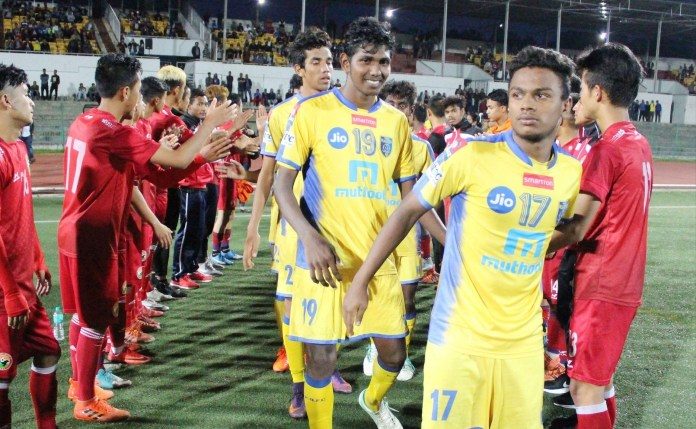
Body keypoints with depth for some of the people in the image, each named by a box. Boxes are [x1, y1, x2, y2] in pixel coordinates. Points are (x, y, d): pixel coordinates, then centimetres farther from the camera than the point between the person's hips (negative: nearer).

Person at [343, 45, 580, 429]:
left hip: (524, 341, 5)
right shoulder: (472, 155, -14)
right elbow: (407, 212, -7)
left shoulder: (572, 173, 1)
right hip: (459, 337, -4)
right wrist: (360, 282, -6)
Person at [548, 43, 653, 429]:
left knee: (585, 387, -1)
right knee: (600, 378, 19)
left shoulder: (606, 150, -18)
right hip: (624, 283, 9)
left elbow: (575, 230, -21)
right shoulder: (639, 145, 9)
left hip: (600, 286, -9)